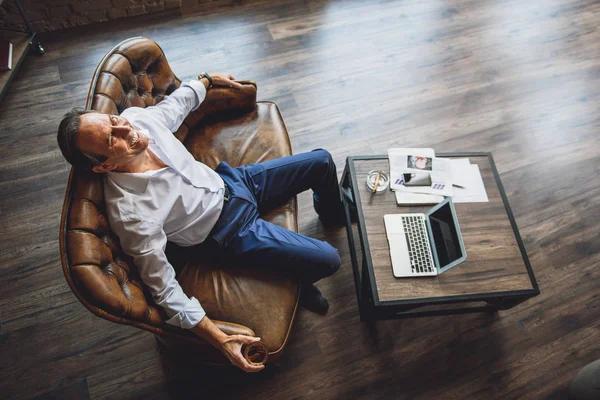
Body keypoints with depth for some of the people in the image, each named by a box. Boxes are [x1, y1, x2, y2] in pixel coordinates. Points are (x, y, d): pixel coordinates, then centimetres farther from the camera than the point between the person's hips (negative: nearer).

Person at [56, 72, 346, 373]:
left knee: (321, 161, 13)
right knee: (326, 260, -15)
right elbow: (163, 288, -26)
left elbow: (177, 102, 7)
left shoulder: (138, 117, -18)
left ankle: (331, 214, 48)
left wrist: (208, 78, 22)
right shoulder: (131, 214, -35)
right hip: (232, 230, -6)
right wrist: (219, 339, -29)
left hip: (231, 180, 7)